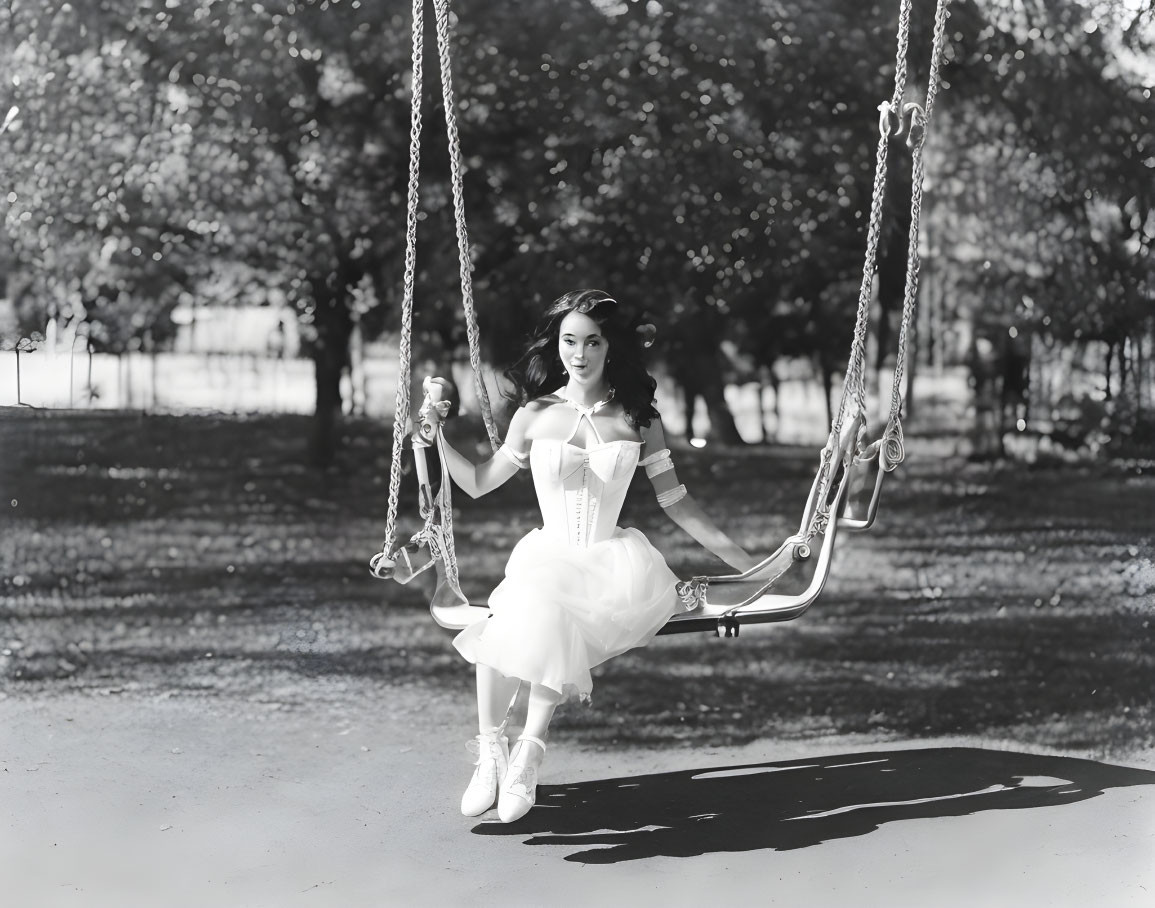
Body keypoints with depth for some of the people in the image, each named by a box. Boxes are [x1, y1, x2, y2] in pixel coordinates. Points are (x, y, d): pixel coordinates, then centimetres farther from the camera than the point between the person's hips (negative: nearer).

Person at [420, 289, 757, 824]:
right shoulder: (535, 415, 8)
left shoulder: (637, 418, 7)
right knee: (511, 620, -34)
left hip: (613, 564, -1)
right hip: (546, 558, 1)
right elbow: (479, 483, 18)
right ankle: (490, 753, -17)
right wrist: (435, 433, 6)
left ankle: (528, 755, -26)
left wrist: (745, 563, 9)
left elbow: (675, 502, 11)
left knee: (552, 619, -35)